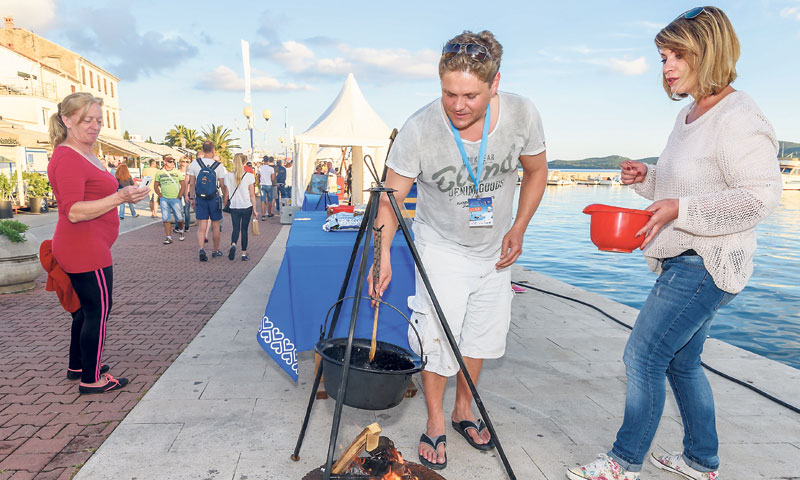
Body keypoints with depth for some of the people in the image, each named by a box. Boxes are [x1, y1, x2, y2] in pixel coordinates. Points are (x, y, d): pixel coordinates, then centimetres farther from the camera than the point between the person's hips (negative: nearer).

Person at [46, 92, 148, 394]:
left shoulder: (85, 155, 15)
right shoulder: (67, 159, -18)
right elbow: (74, 211, -26)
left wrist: (123, 196, 19)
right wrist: (119, 198, -33)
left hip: (89, 248, 11)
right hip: (84, 251, -11)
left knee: (87, 308, 20)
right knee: (99, 310, -2)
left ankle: (77, 366, 35)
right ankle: (91, 380, 11)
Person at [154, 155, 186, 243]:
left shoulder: (177, 172, 5)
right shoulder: (159, 173, 8)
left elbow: (183, 185, 3)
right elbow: (156, 186, 13)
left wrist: (179, 197, -4)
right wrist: (160, 196, 1)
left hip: (175, 199, -1)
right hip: (164, 199, 1)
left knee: (179, 218, 0)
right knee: (166, 219, -2)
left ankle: (180, 231, 29)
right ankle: (169, 237, 3)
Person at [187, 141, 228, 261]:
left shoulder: (194, 164, -2)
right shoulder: (219, 166, -7)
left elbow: (192, 184, 2)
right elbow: (222, 185, -6)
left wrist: (192, 198, 11)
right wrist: (226, 198, 7)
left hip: (200, 198, 1)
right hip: (214, 198, -1)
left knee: (201, 226, 2)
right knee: (215, 225, 11)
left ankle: (202, 249, -16)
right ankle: (215, 250, 22)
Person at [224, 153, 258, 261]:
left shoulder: (227, 176, 0)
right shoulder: (249, 176, -7)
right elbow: (252, 194, -5)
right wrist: (254, 209, 1)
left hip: (234, 207, 1)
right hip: (247, 207, -1)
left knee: (235, 228, 11)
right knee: (244, 229, 8)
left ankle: (233, 245, -18)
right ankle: (244, 254, 11)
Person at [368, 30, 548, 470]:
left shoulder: (522, 114, -18)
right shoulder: (418, 130, -27)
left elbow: (536, 172, 0)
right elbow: (391, 198, -19)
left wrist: (517, 229, -4)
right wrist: (382, 256, -30)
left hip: (495, 250, 4)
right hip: (441, 249, -3)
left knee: (481, 335, 14)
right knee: (438, 341, -3)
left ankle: (463, 411, 37)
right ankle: (435, 424, 22)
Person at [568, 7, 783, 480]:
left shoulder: (738, 118, -16)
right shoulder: (690, 115, 14)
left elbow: (760, 196, -20)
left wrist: (680, 209, -26)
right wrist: (646, 177, 6)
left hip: (705, 265, -10)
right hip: (684, 261, 10)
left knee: (643, 357, -6)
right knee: (681, 362, 17)